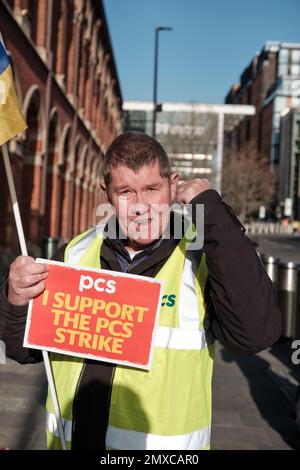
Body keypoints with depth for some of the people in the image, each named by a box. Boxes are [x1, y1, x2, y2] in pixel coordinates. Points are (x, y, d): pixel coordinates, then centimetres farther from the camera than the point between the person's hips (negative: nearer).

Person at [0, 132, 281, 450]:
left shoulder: (203, 257, -15)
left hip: (163, 444, -3)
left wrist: (212, 209, -29)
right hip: (67, 439, 4)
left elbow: (256, 333, -33)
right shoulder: (76, 253, -4)